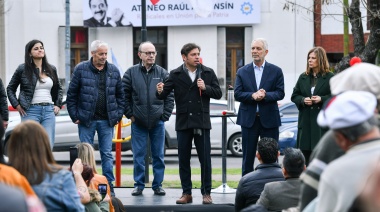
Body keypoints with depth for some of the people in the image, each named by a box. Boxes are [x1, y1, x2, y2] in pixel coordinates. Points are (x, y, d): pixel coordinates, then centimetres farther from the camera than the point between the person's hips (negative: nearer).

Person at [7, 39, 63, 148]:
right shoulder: (23, 69, 2)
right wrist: (17, 105, -1)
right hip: (30, 111, -4)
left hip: (49, 111, 4)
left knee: (49, 146, -3)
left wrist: (58, 105, 15)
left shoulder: (51, 69, 13)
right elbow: (10, 89, 10)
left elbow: (58, 88, 27)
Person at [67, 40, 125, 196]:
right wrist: (75, 116, -4)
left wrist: (118, 115, 4)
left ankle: (109, 187, 11)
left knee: (107, 154, 5)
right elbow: (71, 95, 0)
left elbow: (120, 95, 11)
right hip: (86, 119, -2)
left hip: (107, 121, 2)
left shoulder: (114, 71, 7)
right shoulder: (81, 69, -2)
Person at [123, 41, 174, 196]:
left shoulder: (162, 73, 4)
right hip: (138, 122, -1)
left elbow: (170, 97, 5)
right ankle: (139, 185, 12)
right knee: (138, 155, 3)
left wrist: (165, 115, -1)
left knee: (158, 155, 6)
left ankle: (158, 185, 14)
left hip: (158, 122, 1)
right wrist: (130, 115, -2)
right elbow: (124, 96, 3)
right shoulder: (131, 73, 1)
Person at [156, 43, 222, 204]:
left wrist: (205, 88, -13)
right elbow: (163, 95, -3)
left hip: (202, 122, 0)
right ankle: (186, 193, 14)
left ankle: (206, 193, 9)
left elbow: (218, 93, 4)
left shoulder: (208, 73, 3)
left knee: (205, 159, 1)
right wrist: (160, 91, -25)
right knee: (183, 159, 6)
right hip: (183, 122, 0)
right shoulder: (175, 75, 2)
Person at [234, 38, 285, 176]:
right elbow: (237, 94, -2)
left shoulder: (276, 71, 3)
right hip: (249, 119, 1)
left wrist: (265, 95, -22)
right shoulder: (242, 72, 7)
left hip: (269, 119, -1)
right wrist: (252, 96, -19)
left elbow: (280, 93, -5)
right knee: (248, 157, 6)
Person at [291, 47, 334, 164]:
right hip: (306, 119, 4)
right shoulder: (303, 77, 13)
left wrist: (322, 99, -15)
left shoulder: (329, 77, 0)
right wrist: (303, 100, -6)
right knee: (305, 150, 4)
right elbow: (294, 96, 14)